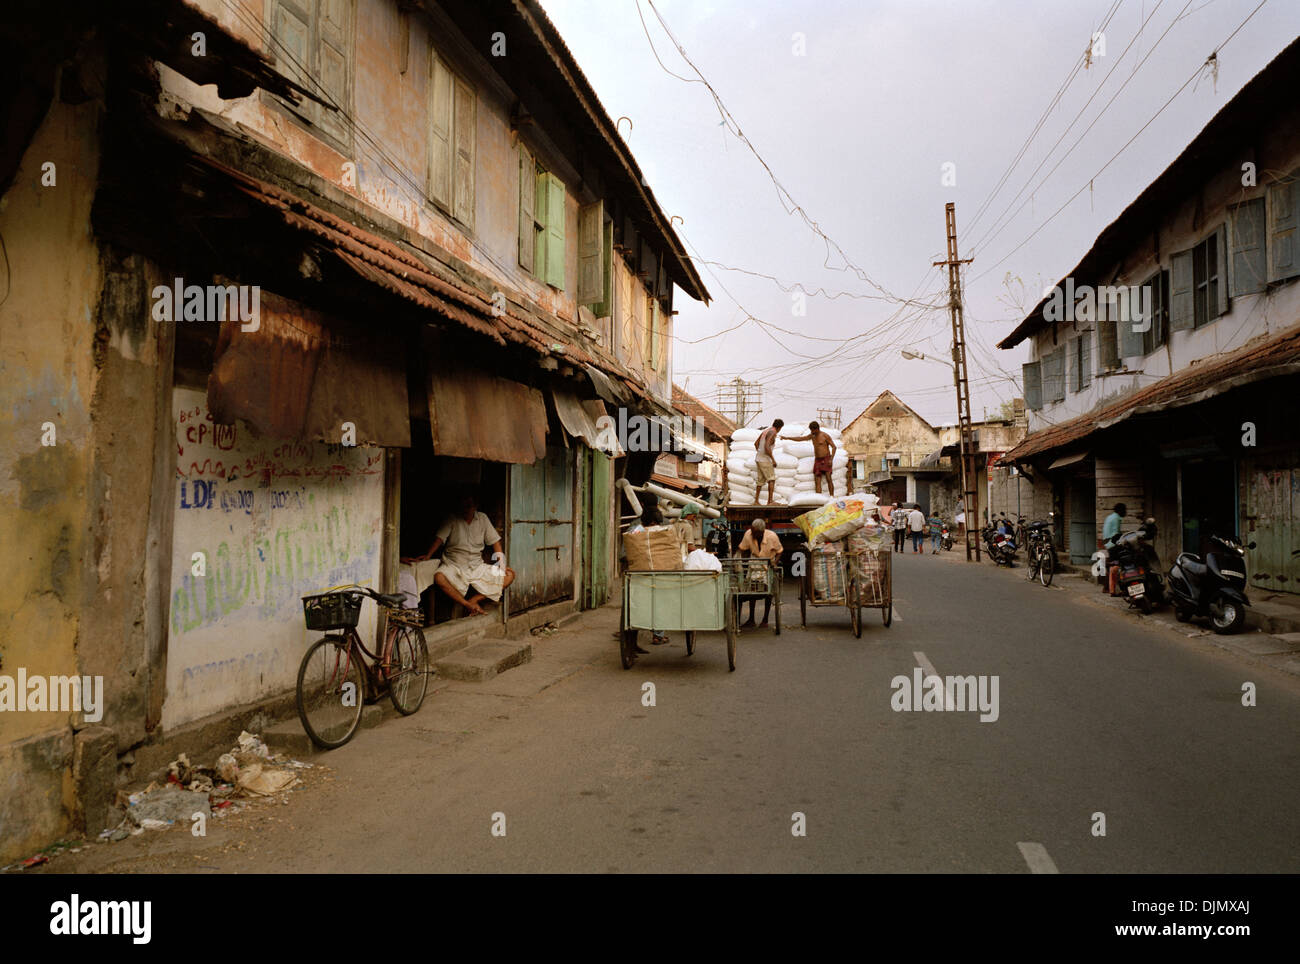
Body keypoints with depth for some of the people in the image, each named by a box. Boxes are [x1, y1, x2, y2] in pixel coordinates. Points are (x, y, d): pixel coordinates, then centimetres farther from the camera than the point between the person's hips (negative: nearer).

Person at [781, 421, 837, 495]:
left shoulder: (825, 436, -6)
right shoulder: (812, 436, 12)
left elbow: (834, 447, -7)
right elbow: (800, 438, 18)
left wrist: (831, 459, -16)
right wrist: (787, 438, 16)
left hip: (826, 459, -6)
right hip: (817, 460, 6)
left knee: (829, 479, -10)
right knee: (817, 481, -3)